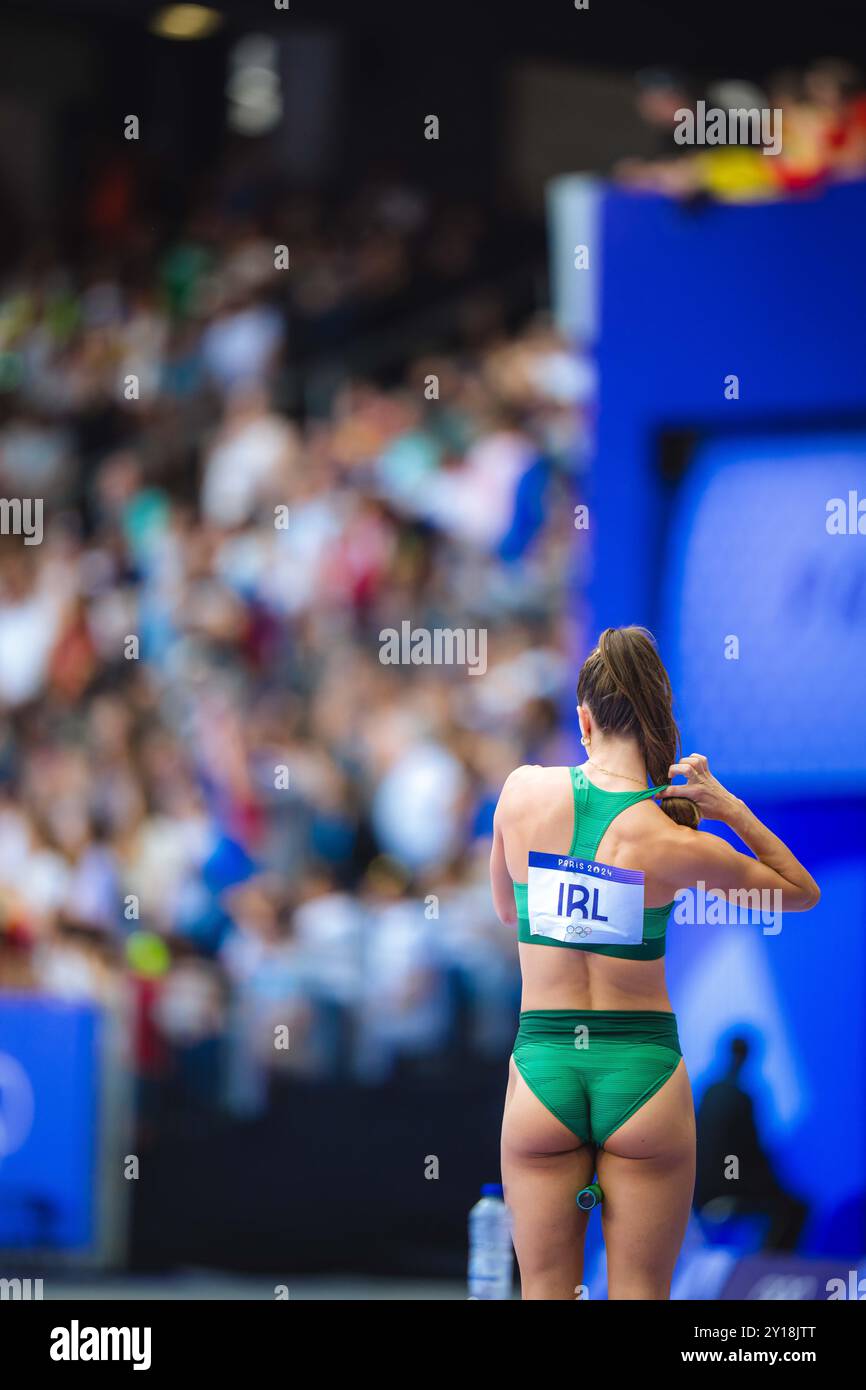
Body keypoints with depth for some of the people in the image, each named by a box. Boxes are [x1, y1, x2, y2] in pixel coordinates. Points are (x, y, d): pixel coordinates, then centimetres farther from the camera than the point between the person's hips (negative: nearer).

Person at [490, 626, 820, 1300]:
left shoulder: (522, 792, -4)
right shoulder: (676, 846, -11)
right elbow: (803, 891, 6)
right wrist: (734, 811, 0)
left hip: (542, 1070, 2)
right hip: (643, 1076, -2)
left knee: (545, 1293, 9)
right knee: (640, 1295, 6)